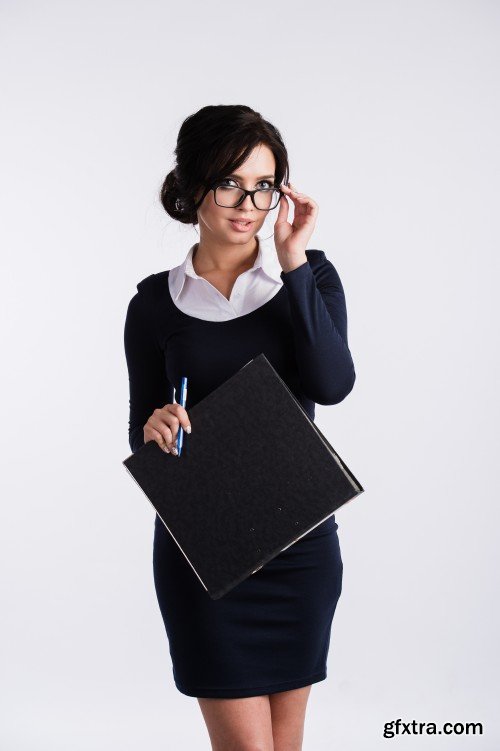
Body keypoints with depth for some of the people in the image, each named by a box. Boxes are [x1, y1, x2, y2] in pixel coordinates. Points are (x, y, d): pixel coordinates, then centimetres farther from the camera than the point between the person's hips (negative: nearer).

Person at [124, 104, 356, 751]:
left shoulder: (310, 275, 1)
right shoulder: (155, 303, 0)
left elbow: (331, 383, -17)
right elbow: (140, 432, 7)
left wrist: (293, 263, -16)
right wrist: (154, 428, -16)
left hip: (299, 537, 1)